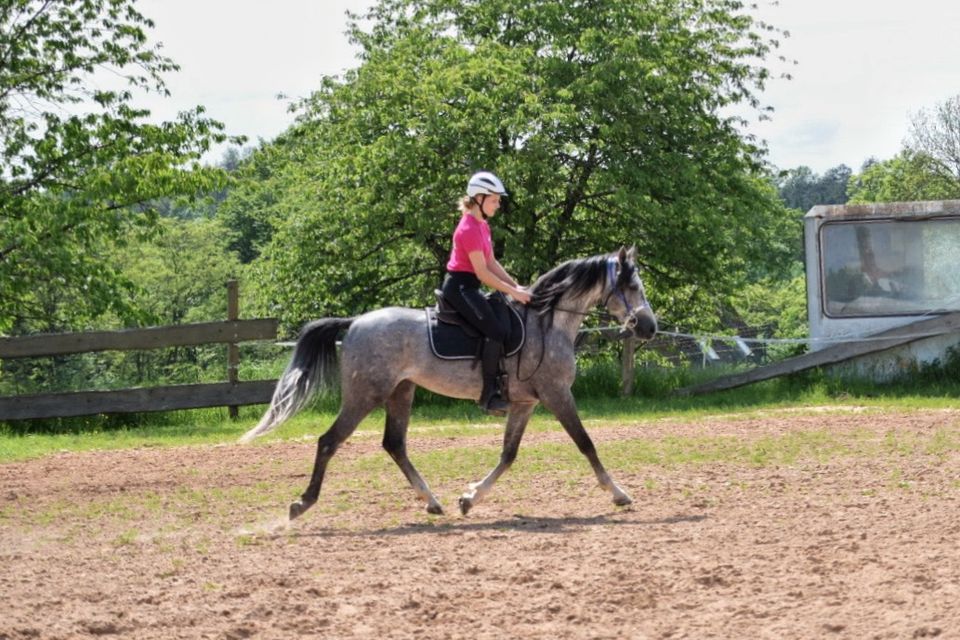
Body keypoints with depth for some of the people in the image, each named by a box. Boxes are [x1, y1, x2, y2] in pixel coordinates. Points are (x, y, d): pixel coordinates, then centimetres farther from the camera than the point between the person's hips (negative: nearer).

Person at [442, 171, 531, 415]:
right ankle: (490, 394, -21)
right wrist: (512, 292, -16)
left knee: (506, 320, 11)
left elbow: (492, 263, 15)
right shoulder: (469, 229, -18)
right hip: (459, 287, -11)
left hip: (468, 287, 11)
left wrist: (516, 286, 5)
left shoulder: (482, 226, 14)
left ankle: (496, 386, 13)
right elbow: (483, 273, -20)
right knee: (496, 330, -21)